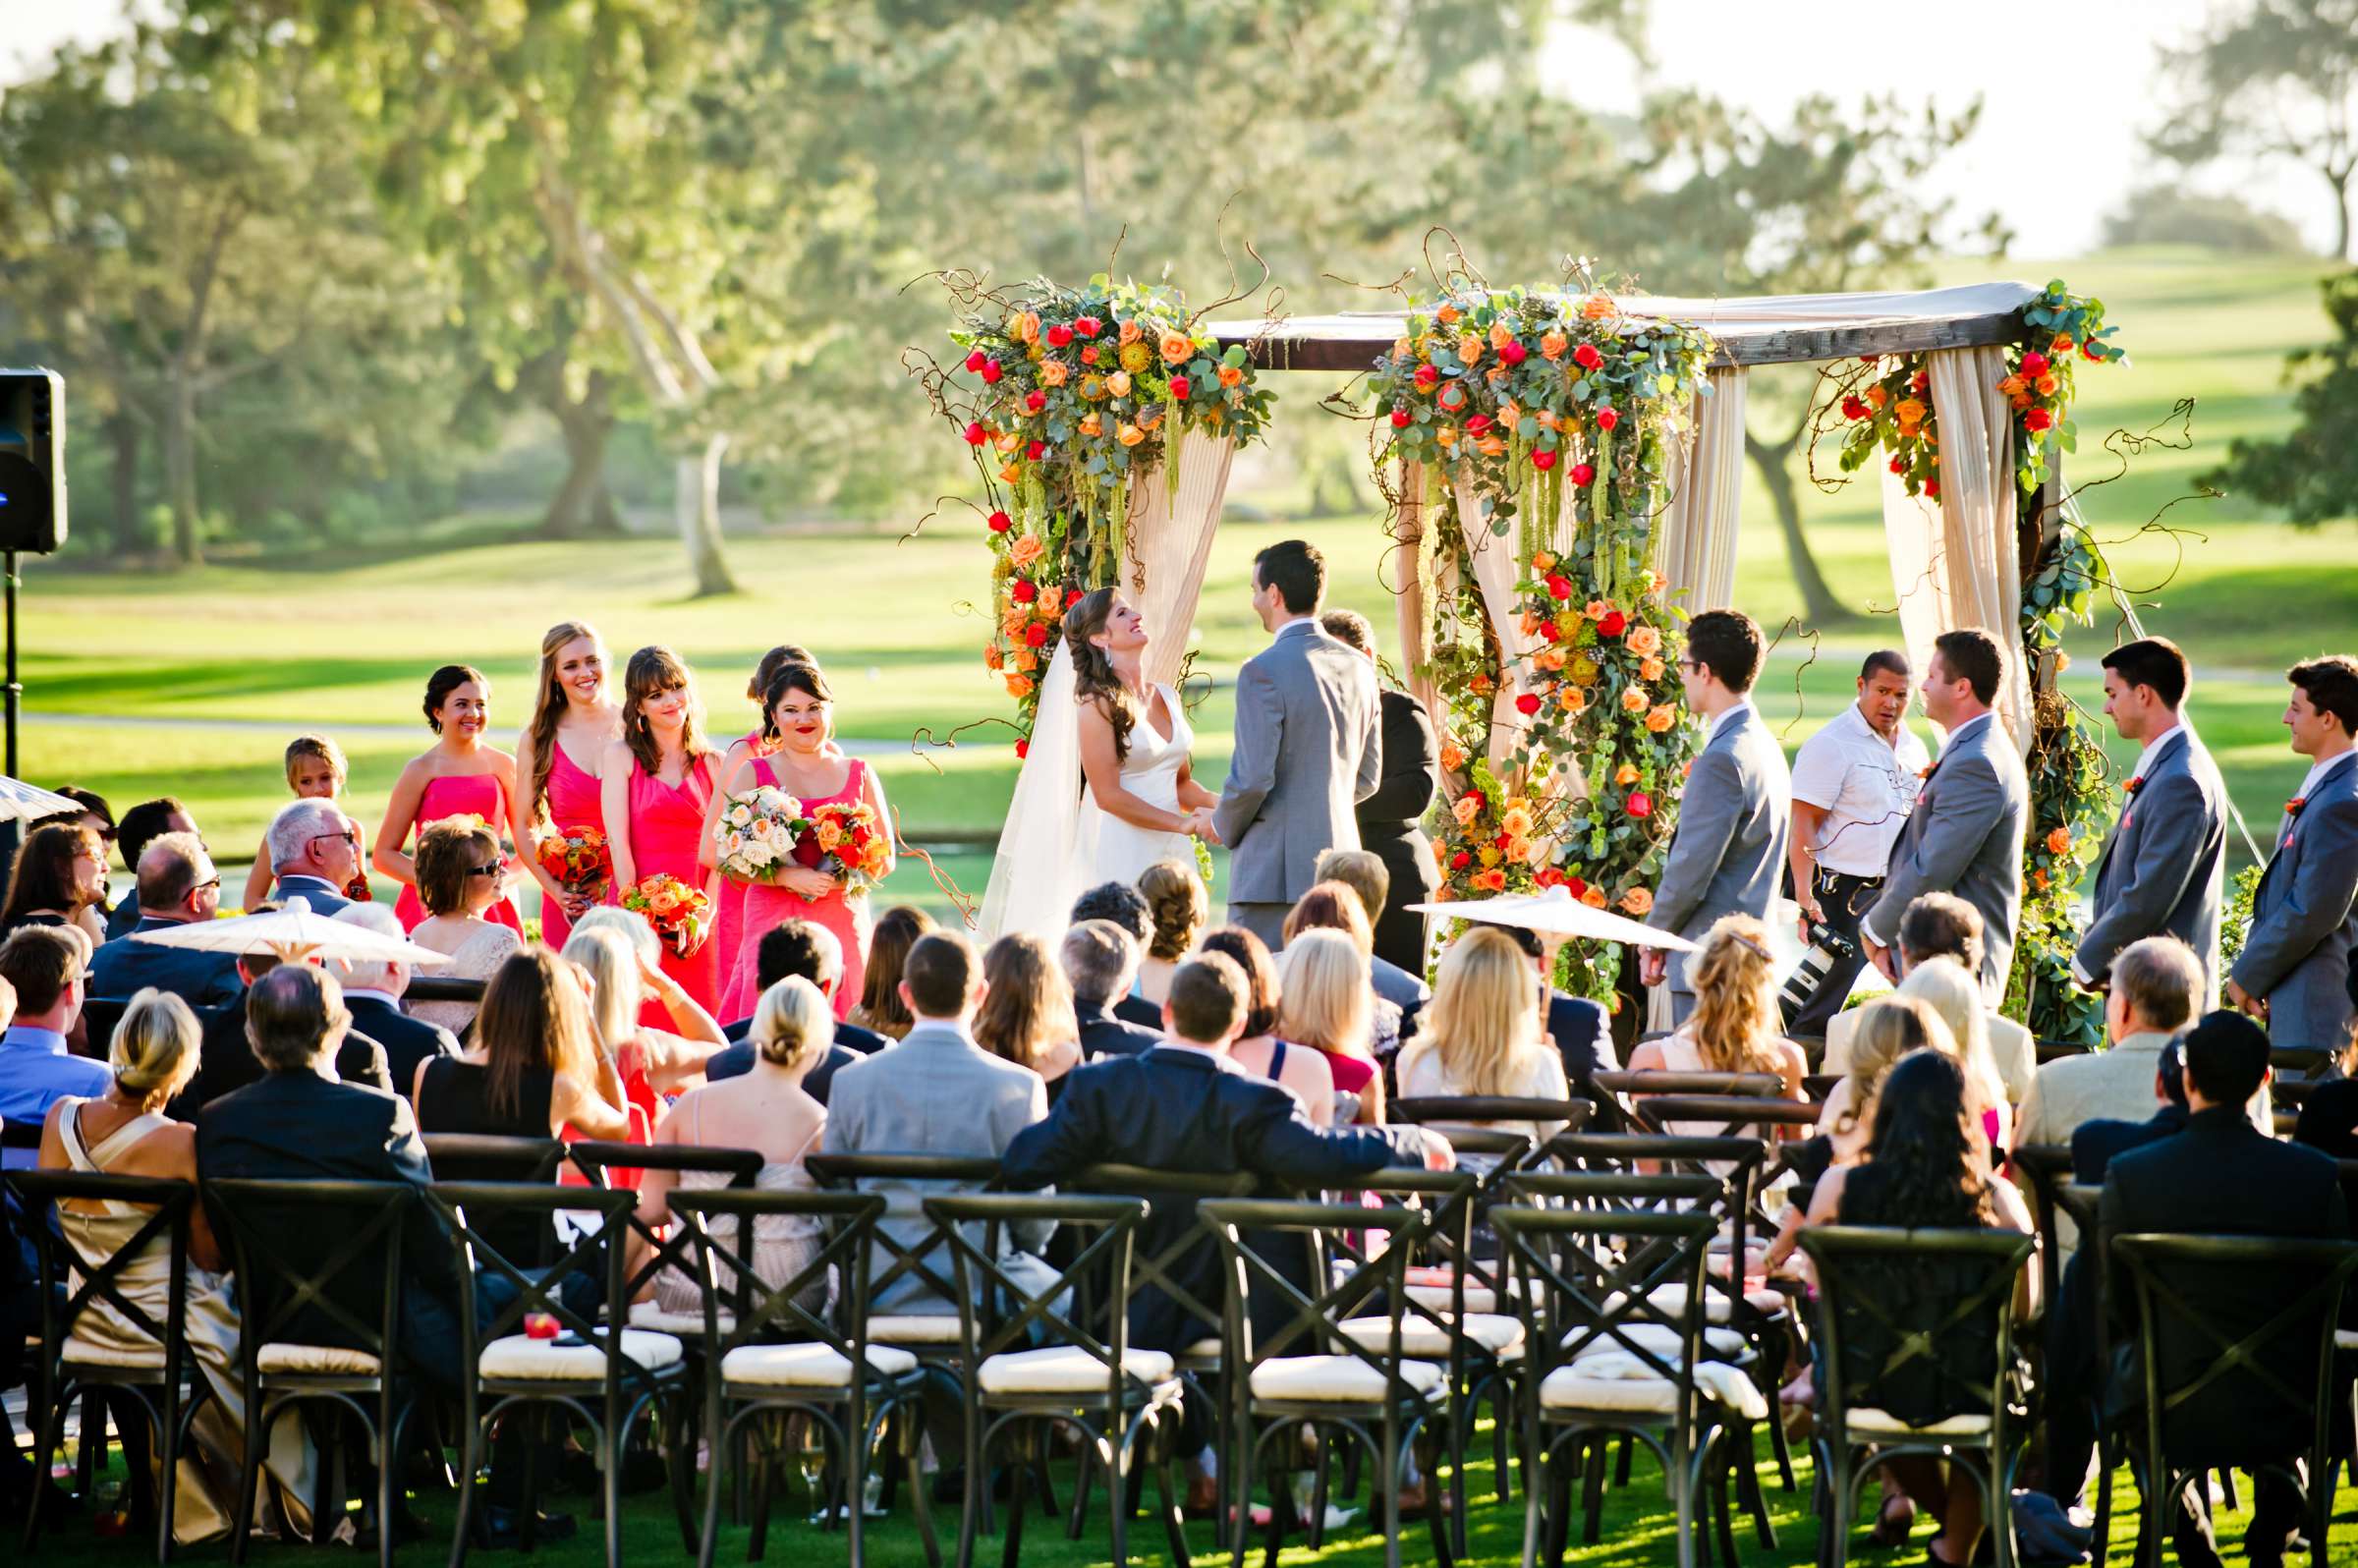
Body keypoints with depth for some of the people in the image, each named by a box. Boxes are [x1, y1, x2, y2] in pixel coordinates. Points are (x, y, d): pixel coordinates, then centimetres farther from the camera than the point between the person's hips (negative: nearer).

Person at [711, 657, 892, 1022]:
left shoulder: (858, 775, 12)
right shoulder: (752, 774, 6)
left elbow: (886, 858, 13)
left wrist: (851, 877, -8)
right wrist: (787, 876, -16)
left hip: (844, 923, 2)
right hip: (773, 920, -2)